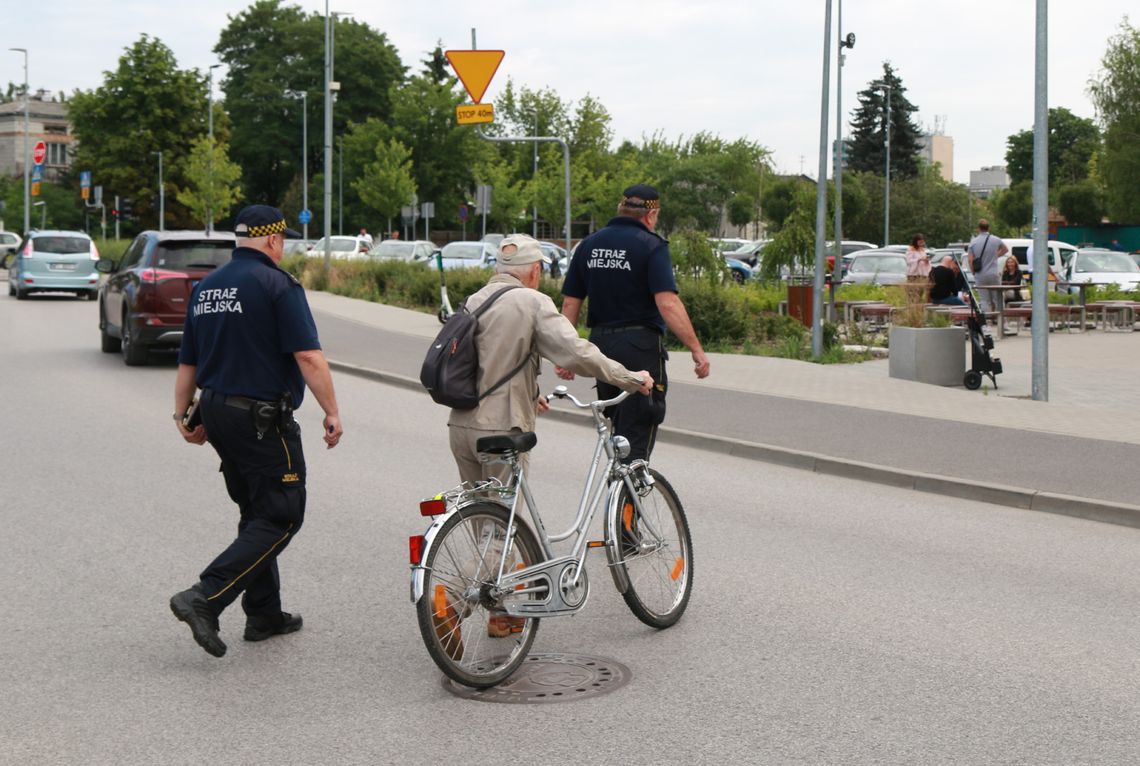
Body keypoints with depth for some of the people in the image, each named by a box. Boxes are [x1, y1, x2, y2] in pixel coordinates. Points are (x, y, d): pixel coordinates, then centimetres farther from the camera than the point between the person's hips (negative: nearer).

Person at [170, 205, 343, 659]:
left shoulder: (206, 288, 12)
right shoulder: (277, 284, -11)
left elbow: (187, 362, 15)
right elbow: (308, 356, -18)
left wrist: (183, 417, 21)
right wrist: (332, 412, -14)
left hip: (217, 413, 9)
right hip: (263, 418, -9)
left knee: (256, 513, 18)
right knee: (281, 518, -4)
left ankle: (264, 614, 22)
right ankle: (204, 599, -15)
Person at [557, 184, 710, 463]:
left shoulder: (589, 244, 10)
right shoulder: (652, 245, -8)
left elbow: (570, 303, 9)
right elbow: (667, 303, -18)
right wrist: (697, 349, -16)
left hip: (600, 343, 6)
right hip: (640, 346, -6)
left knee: (619, 427, 18)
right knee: (637, 434, -3)